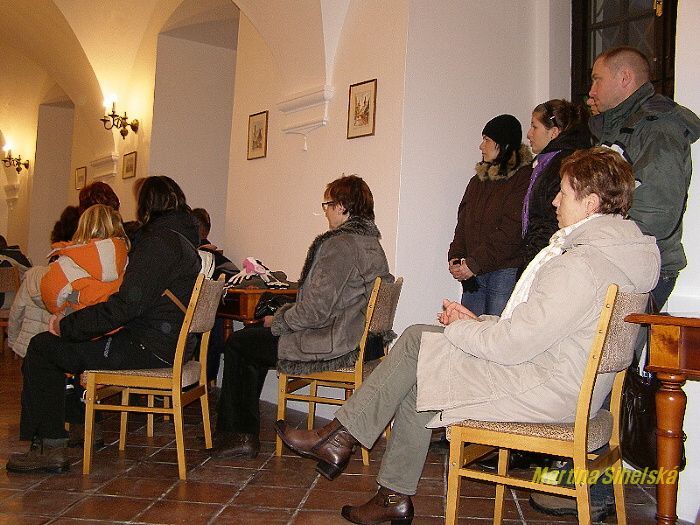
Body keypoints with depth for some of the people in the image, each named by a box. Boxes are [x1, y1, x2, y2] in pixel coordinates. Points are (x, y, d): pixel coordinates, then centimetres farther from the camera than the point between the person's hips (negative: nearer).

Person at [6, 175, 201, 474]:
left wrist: (66, 325, -14)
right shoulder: (183, 238, 15)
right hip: (166, 343, 10)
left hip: (148, 350, -10)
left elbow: (126, 305, -24)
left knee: (41, 347, -5)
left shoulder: (159, 240, -16)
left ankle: (49, 448, 0)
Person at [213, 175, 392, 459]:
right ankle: (245, 435, 25)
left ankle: (233, 434, 23)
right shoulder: (371, 243, 9)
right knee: (252, 338, 23)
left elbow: (316, 310, -24)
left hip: (329, 346, -10)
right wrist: (285, 313, 15)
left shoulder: (340, 244, -20)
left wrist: (277, 320, -6)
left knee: (237, 344, 9)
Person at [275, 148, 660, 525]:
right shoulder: (614, 245, 12)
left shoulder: (581, 265, -23)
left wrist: (458, 328, -5)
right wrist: (478, 323, 6)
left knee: (416, 343, -7)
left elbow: (514, 344, -23)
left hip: (546, 389, -10)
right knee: (415, 378, 7)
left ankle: (340, 437, 7)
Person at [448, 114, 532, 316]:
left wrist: (474, 263, -15)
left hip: (506, 272, -7)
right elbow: (463, 221, 15)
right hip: (474, 275, 7)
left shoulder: (524, 178, -9)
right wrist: (455, 256, -1)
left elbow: (511, 232, -16)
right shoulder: (478, 180, 17)